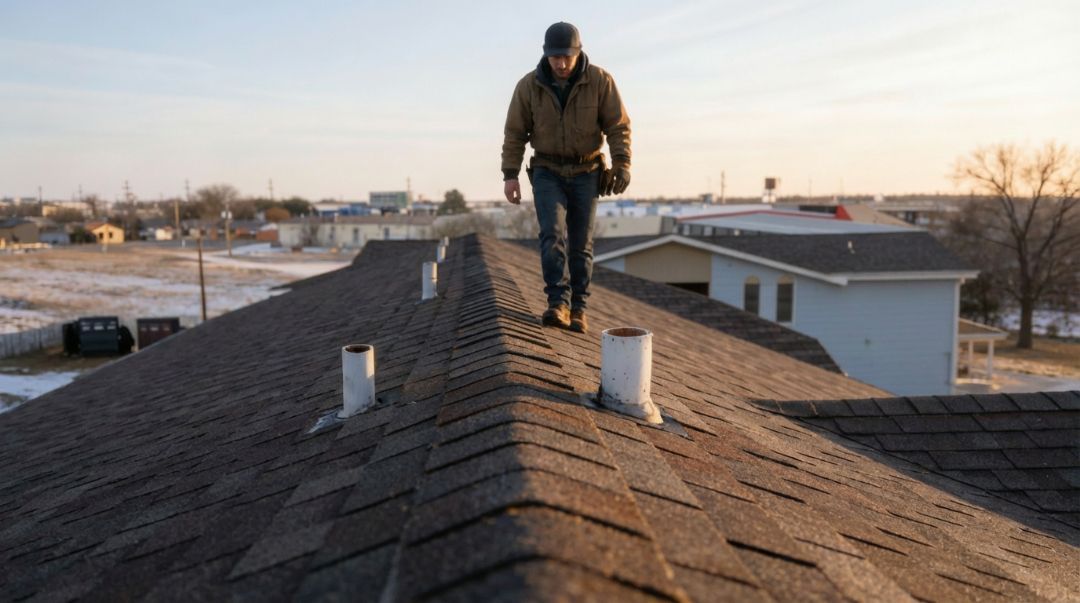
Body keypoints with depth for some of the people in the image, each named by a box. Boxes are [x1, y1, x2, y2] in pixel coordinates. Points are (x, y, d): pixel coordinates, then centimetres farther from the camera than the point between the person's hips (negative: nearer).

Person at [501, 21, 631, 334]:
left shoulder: (600, 80, -12)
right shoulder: (529, 85, -9)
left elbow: (618, 126, -10)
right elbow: (515, 133, -3)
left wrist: (622, 165, -24)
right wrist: (510, 175, -11)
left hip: (585, 174, 0)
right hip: (548, 173, 0)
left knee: (580, 244, -1)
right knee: (553, 234, -20)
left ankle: (577, 309, 8)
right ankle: (558, 305, -24)